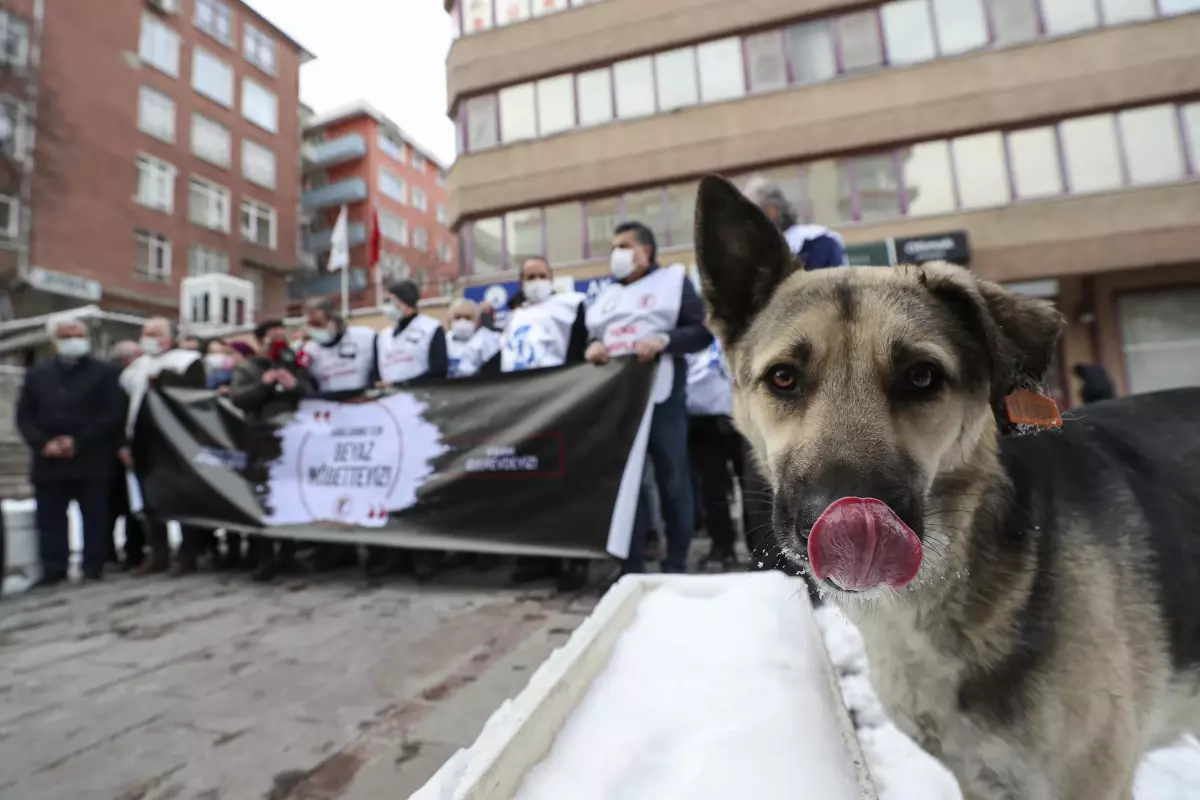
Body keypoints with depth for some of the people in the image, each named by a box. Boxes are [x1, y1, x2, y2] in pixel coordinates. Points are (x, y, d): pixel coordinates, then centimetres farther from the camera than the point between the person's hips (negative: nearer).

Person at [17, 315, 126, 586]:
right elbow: (24, 416, 10)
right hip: (48, 461, 4)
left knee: (94, 517, 2)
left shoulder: (104, 372, 3)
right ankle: (53, 569, 15)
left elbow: (113, 413, -6)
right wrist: (42, 443, -8)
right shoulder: (37, 374, 14)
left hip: (92, 461, -3)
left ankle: (93, 567, 10)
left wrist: (78, 441, -13)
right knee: (50, 519, 6)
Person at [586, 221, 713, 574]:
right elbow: (589, 333, 19)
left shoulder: (673, 280, 7)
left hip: (661, 395, -4)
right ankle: (632, 564, 14)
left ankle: (676, 563, 15)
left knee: (672, 481, 1)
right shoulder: (606, 294, 23)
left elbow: (704, 330, -2)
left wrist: (664, 340, -19)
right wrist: (592, 346, -5)